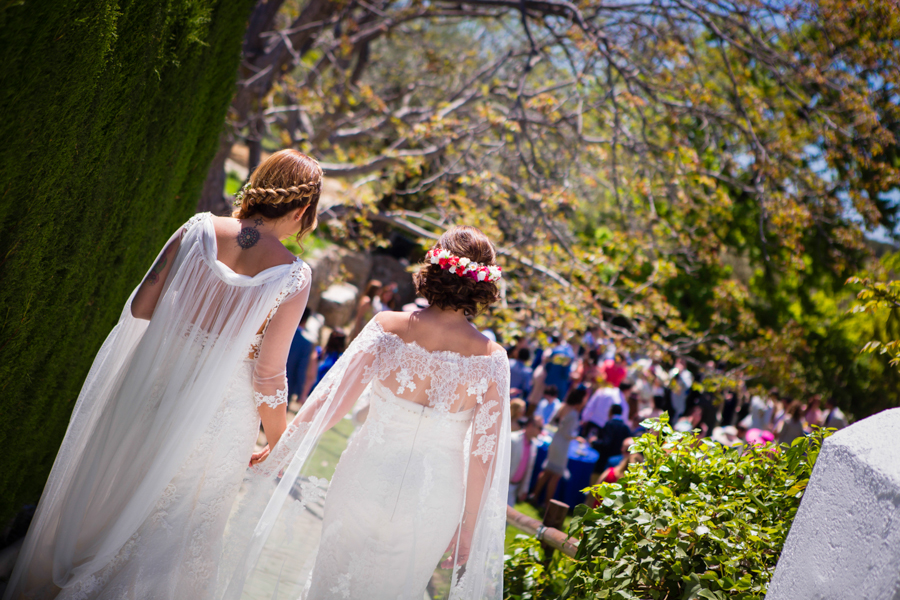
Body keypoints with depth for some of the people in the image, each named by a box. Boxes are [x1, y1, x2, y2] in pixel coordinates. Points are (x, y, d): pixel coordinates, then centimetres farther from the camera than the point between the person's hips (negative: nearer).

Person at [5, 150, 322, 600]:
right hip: (219, 409, -4)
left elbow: (140, 306, -3)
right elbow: (268, 374, -14)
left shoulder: (199, 228, -7)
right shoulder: (293, 276, -16)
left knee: (107, 494, 26)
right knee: (176, 525, 17)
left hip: (154, 381, 4)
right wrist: (279, 446, -1)